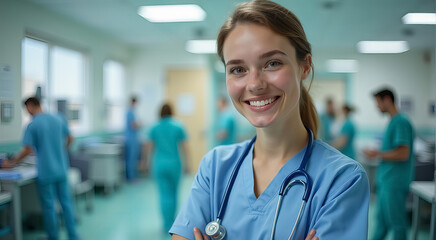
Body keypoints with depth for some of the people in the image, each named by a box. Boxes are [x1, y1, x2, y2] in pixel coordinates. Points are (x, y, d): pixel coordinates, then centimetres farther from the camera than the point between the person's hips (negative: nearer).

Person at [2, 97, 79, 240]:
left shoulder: (32, 125, -13)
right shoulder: (58, 119, 2)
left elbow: (27, 151, -14)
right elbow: (69, 139, 12)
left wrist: (11, 163, 0)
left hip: (45, 173, -5)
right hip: (61, 170, 5)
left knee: (49, 206, 9)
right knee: (66, 203, 11)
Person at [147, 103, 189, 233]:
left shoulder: (154, 128, 1)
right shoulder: (178, 127, -3)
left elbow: (150, 148, 4)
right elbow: (183, 147, -5)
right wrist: (186, 164, 3)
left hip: (159, 164, 1)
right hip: (174, 163, 0)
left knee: (164, 194, 3)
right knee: (173, 193, 16)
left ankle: (168, 224, 1)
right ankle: (171, 220, 26)